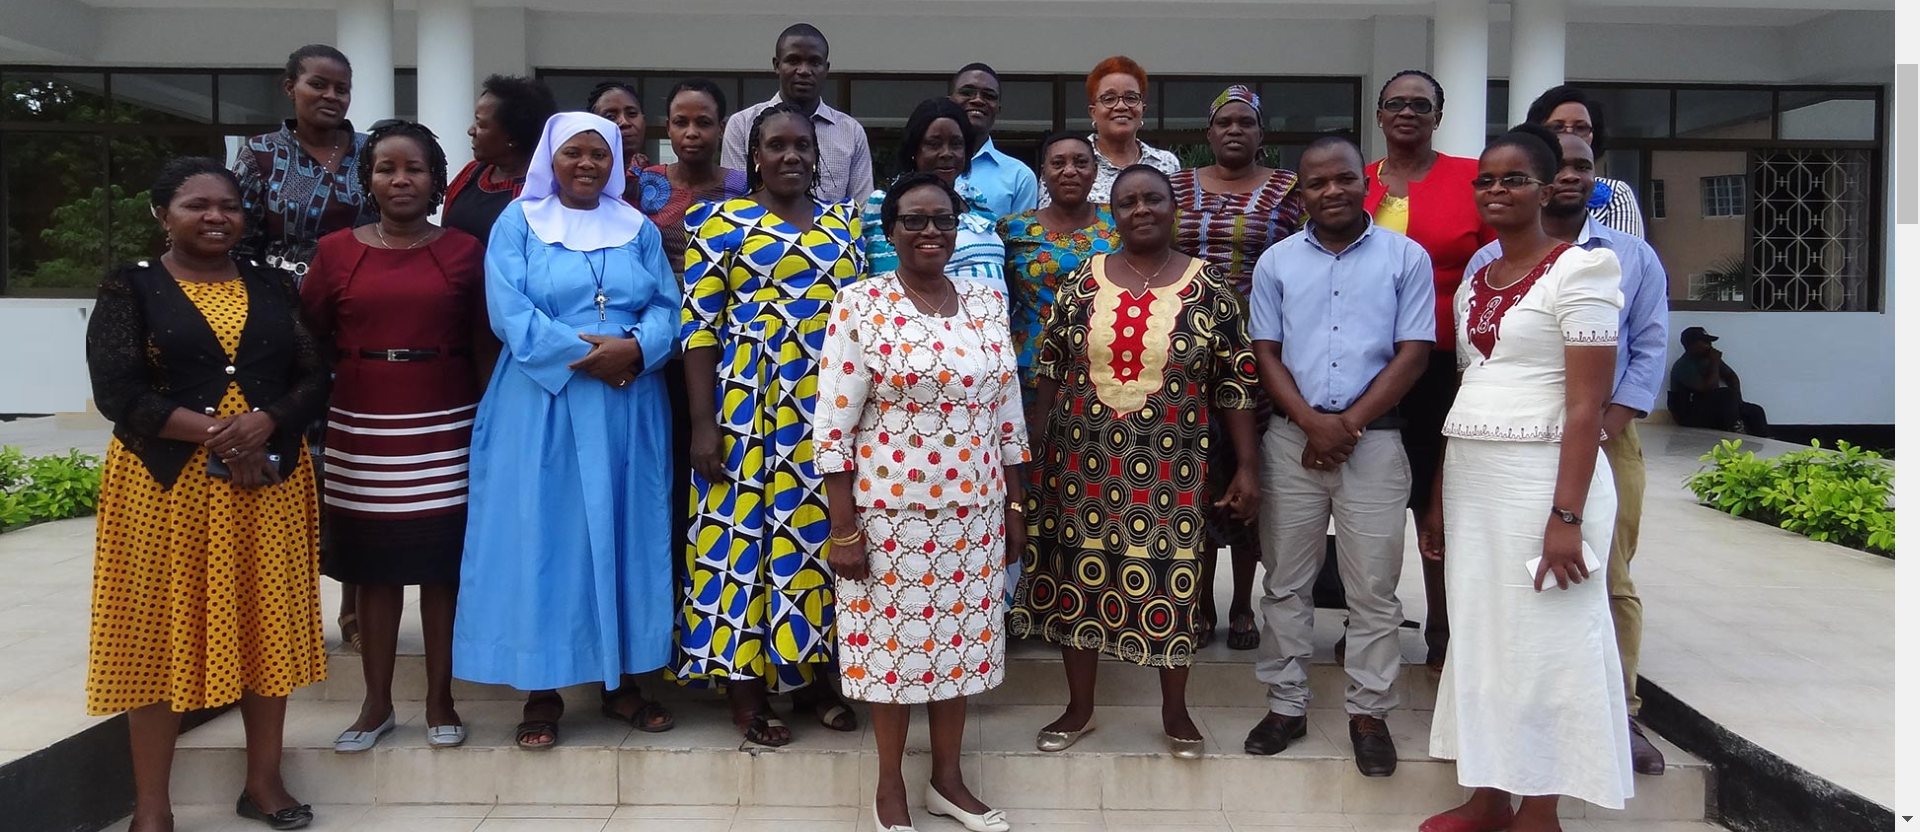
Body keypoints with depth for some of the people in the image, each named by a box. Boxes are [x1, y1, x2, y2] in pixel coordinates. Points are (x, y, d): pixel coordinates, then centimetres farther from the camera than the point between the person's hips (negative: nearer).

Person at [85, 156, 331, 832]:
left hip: (270, 481, 3)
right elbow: (118, 393, -10)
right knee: (159, 634, 2)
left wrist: (263, 421, -16)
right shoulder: (131, 289, 0)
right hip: (166, 483, -3)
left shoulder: (274, 288, 9)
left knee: (267, 626, 7)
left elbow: (315, 379, 3)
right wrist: (214, 433, -19)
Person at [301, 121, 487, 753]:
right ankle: (377, 703, 21)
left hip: (443, 431, -1)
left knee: (442, 567, 5)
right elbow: (307, 338, 8)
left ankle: (440, 701, 18)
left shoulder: (463, 251, 3)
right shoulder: (337, 252, 5)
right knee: (374, 569, 8)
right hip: (362, 432, 1)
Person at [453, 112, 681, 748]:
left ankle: (622, 681, 18)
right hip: (542, 405, -3)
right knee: (543, 537, -1)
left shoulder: (638, 229, 13)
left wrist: (634, 348, -16)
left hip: (629, 406, 3)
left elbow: (667, 307, 4)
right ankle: (541, 691, 9)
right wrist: (584, 354, -16)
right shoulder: (518, 224, 4)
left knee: (625, 535, 7)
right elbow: (509, 313, -8)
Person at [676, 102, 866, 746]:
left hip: (829, 404, 4)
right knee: (743, 527, -1)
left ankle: (813, 677, 22)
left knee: (818, 530, 8)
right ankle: (745, 687, 12)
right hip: (747, 401, -4)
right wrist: (703, 422, -11)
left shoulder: (845, 221, 12)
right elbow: (699, 326, -5)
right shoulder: (721, 221, 0)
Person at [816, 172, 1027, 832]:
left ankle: (948, 778, 31)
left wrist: (1015, 506, 10)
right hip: (889, 511, -4)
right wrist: (844, 528, -13)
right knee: (892, 641, 7)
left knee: (960, 641, 13)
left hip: (974, 511, 4)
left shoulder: (987, 303, 5)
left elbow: (1007, 413, 10)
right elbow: (833, 425, -11)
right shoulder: (860, 305, -9)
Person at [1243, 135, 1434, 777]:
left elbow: (1413, 354, -2)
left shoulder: (1406, 258, 2)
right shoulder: (1277, 262, 7)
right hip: (1291, 440, 2)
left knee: (1373, 588, 4)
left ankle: (1368, 711, 17)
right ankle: (1286, 703, 20)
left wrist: (1348, 423, -10)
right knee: (1286, 582, 8)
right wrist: (1312, 422, -10)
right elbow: (1265, 353, 4)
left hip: (1373, 441, -2)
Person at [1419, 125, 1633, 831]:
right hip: (1470, 479, 7)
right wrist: (1440, 499, 13)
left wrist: (1566, 513, -20)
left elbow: (1587, 403, -13)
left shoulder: (1579, 268, -6)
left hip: (1542, 474, -7)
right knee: (1480, 633, 11)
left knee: (1543, 641, -1)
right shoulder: (1472, 285, 15)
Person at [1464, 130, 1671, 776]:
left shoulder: (1634, 257, 11)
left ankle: (1619, 713, 12)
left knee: (1612, 580, 3)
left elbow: (1649, 348, 7)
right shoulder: (1490, 261, 7)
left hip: (1608, 436, 1)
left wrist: (1607, 428, -5)